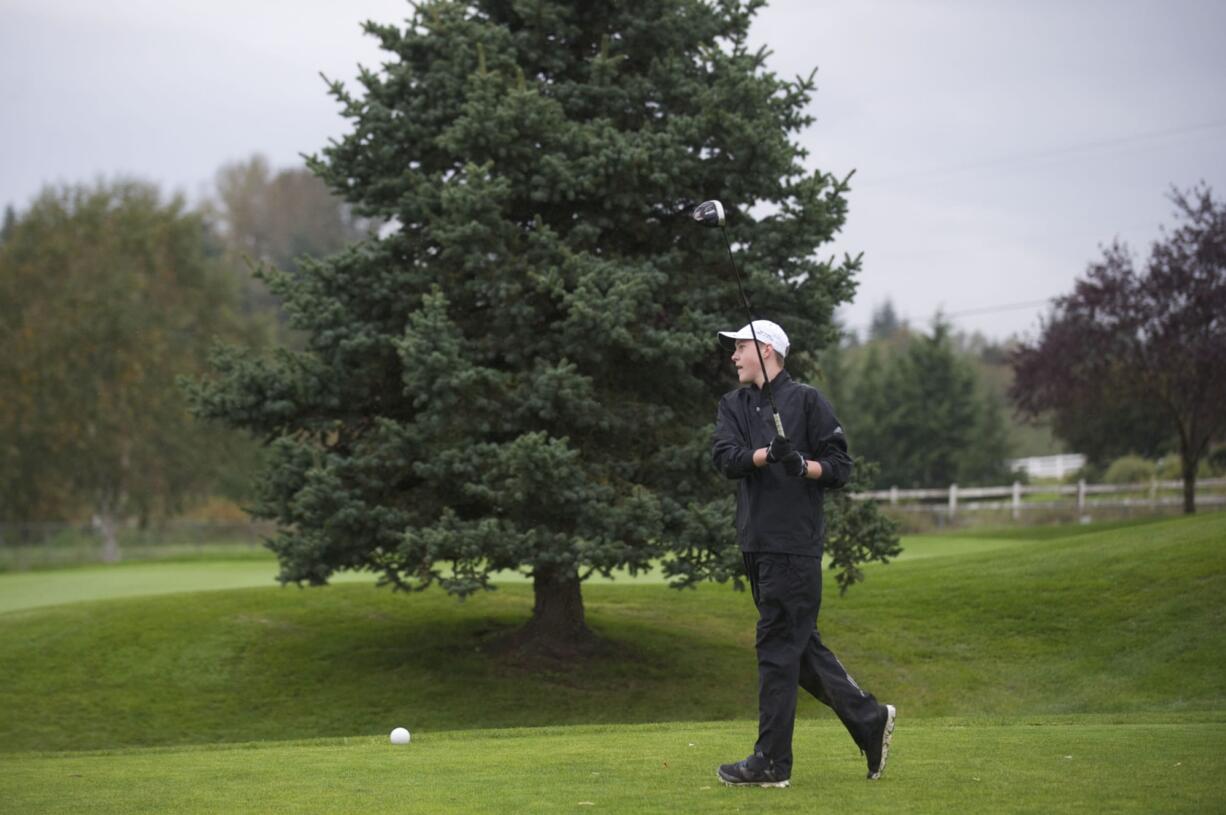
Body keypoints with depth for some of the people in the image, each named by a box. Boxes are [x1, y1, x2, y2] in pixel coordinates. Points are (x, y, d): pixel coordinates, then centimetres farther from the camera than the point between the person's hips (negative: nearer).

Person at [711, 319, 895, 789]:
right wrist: (767, 454, -22)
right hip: (755, 542, 7)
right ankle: (869, 719, 24)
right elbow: (726, 457, -4)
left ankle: (771, 763, -3)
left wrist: (801, 465, -21)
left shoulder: (806, 401, -1)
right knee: (800, 645, 12)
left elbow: (840, 468, -2)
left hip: (794, 543, -7)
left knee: (778, 647, -7)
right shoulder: (734, 406, 15)